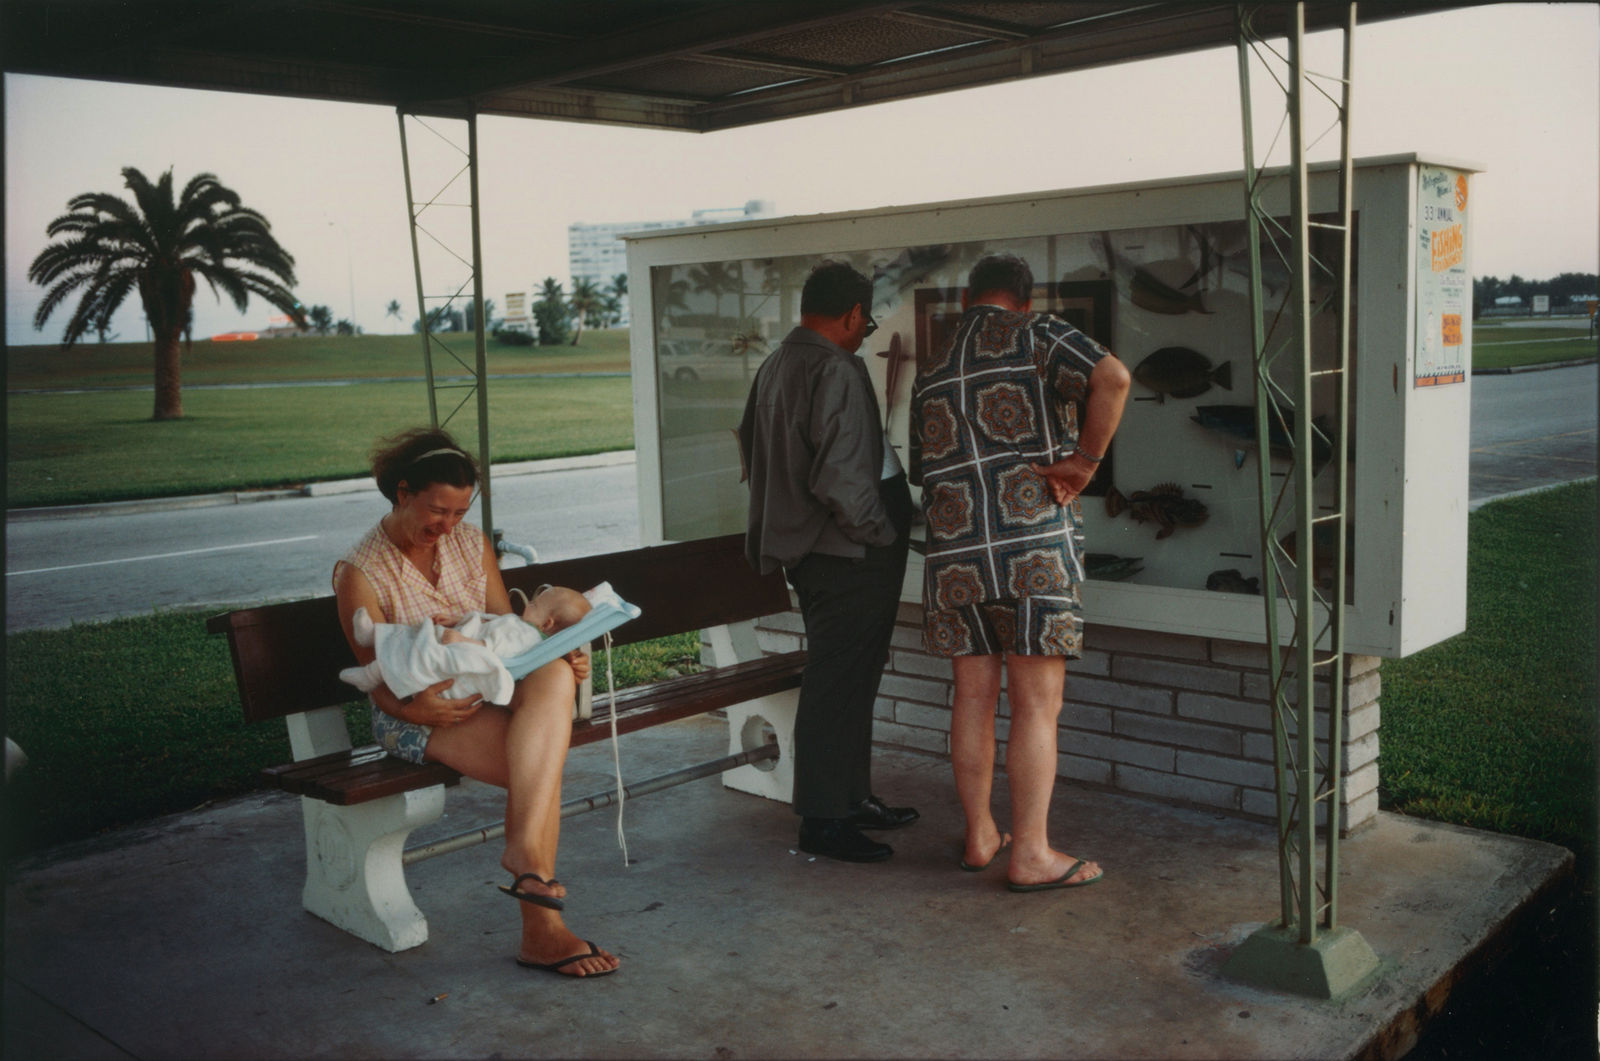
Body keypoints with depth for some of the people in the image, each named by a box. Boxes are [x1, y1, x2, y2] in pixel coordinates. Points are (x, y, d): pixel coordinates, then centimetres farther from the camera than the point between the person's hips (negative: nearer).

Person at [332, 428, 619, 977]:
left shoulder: (472, 544, 10)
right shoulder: (359, 573, -7)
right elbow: (382, 685, -7)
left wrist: (562, 661, -10)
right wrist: (416, 709, -30)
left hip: (490, 689, 5)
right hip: (417, 713, -5)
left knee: (554, 672, -32)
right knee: (541, 765, -30)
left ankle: (524, 851, -40)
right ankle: (541, 928, -30)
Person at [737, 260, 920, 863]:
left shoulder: (773, 367, 11)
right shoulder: (836, 371, -19)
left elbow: (750, 446, 23)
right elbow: (839, 478, -26)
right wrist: (882, 535, -13)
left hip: (806, 551, 10)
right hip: (848, 555, -10)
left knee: (843, 679, 18)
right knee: (838, 684, -3)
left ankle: (852, 798, 29)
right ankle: (824, 821, 4)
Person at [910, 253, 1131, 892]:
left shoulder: (929, 375, 17)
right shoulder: (1033, 336, 0)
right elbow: (1112, 377, -17)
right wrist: (1085, 460, -9)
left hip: (954, 555, 6)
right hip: (1034, 549, -5)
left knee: (973, 699, 12)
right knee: (1037, 705, -1)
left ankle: (979, 837, 22)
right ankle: (1030, 855, 3)